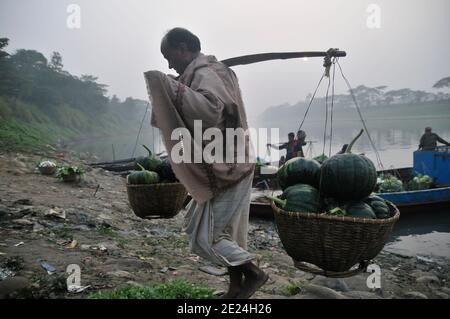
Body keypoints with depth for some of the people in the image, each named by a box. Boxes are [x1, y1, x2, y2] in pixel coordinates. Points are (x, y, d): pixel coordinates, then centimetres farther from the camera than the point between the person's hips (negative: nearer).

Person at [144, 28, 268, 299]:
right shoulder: (213, 70, 15)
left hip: (224, 169, -10)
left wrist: (170, 86, -28)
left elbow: (211, 109, -36)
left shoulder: (204, 74, -16)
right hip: (230, 166, 10)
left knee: (206, 234, -3)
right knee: (226, 230, 16)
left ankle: (254, 273, 6)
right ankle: (237, 286, 27)